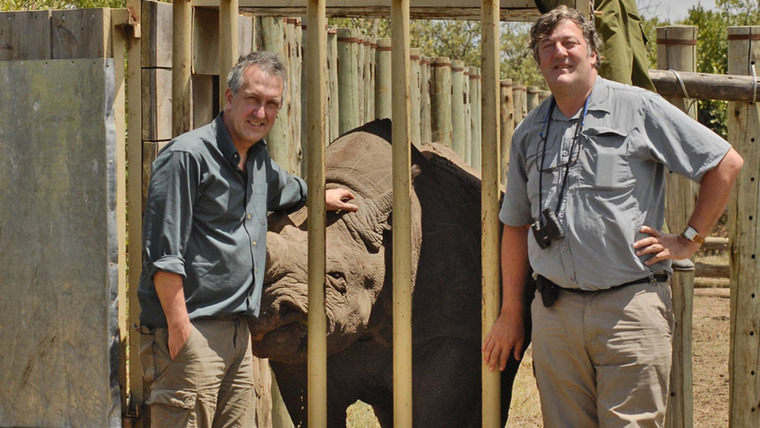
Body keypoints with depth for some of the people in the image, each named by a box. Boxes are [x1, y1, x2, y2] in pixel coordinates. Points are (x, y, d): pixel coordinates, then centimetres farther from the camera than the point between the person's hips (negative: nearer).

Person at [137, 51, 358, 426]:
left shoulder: (259, 160, 17)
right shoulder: (187, 156, -11)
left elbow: (286, 190, 44)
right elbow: (163, 254, -16)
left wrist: (322, 197, 59)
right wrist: (179, 328, -20)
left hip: (237, 335, 9)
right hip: (191, 333, -9)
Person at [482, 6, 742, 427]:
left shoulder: (639, 108, 0)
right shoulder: (529, 133, 14)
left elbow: (726, 163, 3)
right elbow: (515, 225, 19)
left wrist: (689, 239, 1)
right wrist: (511, 313, 17)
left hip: (630, 302, -4)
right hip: (554, 312, 4)